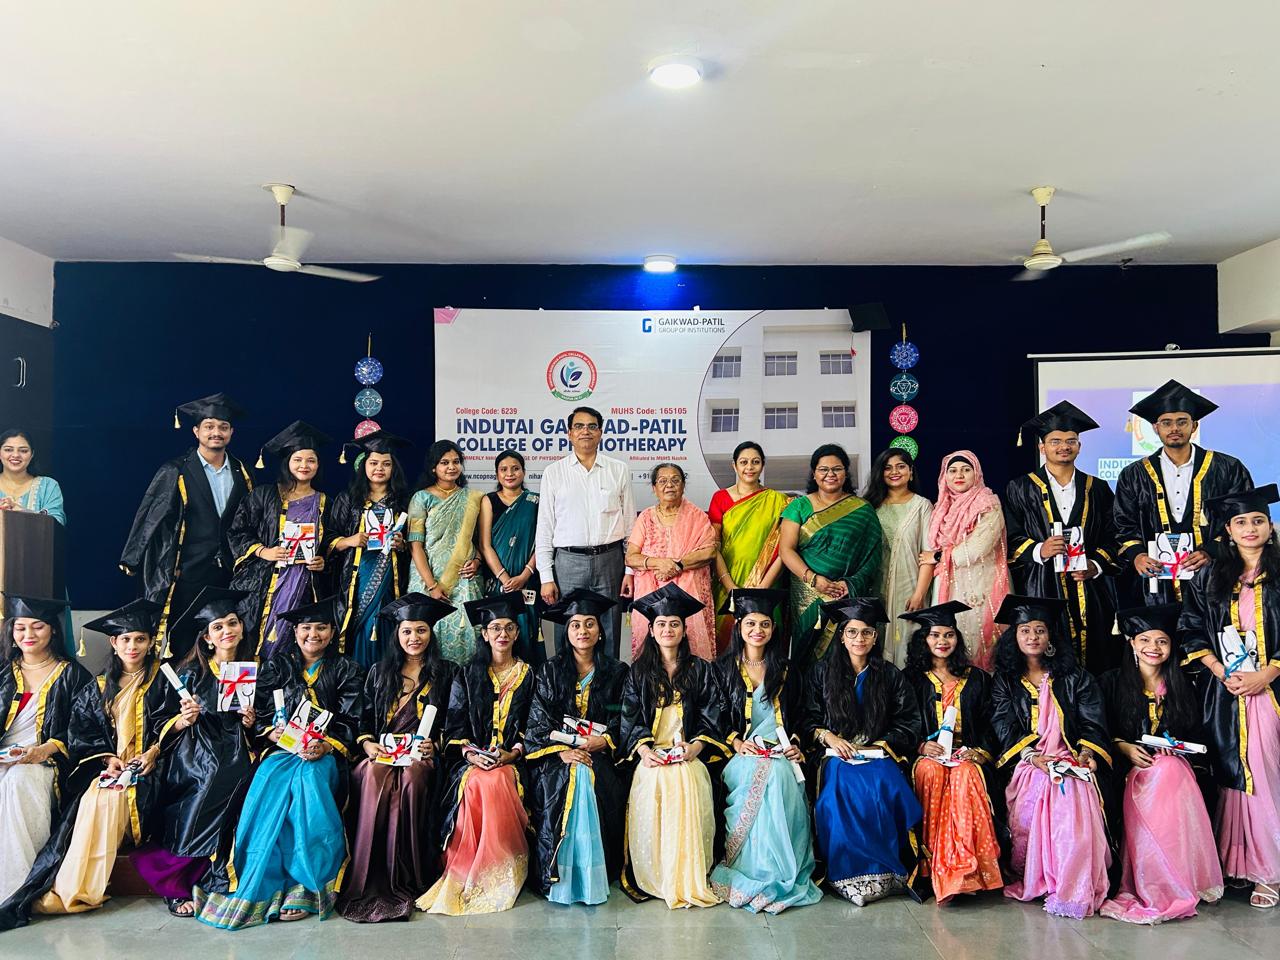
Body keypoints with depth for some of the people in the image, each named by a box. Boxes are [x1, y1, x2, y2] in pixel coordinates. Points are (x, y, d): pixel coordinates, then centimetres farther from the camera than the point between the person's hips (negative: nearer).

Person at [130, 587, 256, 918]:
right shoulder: (190, 672, 8)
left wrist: (251, 723, -1)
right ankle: (175, 887, -22)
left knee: (242, 776, -30)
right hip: (194, 757, -2)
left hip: (235, 757, 2)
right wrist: (183, 720, -13)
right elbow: (162, 724, 7)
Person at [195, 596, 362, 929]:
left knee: (308, 780, -35)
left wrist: (326, 745, -15)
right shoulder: (277, 666, 16)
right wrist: (275, 734, -13)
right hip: (282, 750, 1)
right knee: (268, 782, -33)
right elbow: (260, 714, 8)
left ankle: (307, 886, -32)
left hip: (324, 753, -1)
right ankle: (266, 885, -31)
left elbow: (350, 722, 4)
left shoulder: (347, 670, 13)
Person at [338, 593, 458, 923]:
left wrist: (435, 745, -10)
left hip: (422, 754, -1)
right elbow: (364, 717, 14)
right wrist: (367, 743, -5)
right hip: (382, 751, 1)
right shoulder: (380, 672, 18)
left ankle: (404, 879, -27)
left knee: (413, 778, -36)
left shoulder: (447, 673, 12)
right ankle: (367, 880, -30)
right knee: (374, 777, -34)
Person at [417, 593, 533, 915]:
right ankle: (472, 875, -24)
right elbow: (455, 724, 8)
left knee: (495, 782, -34)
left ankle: (496, 875, -25)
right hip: (472, 758, 1)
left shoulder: (528, 675, 14)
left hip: (512, 759, -1)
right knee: (475, 783, -33)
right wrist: (469, 752, -11)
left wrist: (513, 753, -11)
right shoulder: (467, 674, 16)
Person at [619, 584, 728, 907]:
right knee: (653, 785, -32)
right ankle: (653, 877, -23)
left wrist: (695, 747, -11)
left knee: (688, 785, -32)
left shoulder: (700, 670, 15)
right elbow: (630, 717, 7)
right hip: (650, 755, 0)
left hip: (688, 753, 0)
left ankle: (687, 878, -23)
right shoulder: (638, 671, 15)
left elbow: (713, 715, 7)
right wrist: (643, 749, -12)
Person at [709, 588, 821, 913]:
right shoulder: (723, 669, 11)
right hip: (741, 754, -1)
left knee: (778, 776, -33)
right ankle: (756, 872, -27)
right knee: (759, 774, -34)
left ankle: (780, 871, -24)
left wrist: (796, 746, -2)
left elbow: (798, 717, 17)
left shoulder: (787, 672, 17)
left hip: (780, 753, 1)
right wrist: (736, 742, -11)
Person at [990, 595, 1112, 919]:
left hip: (1069, 761, 0)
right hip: (1027, 763, 0)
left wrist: (1087, 753, -13)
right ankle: (1029, 881, -13)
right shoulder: (1005, 680, 15)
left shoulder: (1073, 678, 17)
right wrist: (1032, 756, -15)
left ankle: (1073, 891, -26)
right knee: (1028, 811, -29)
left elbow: (1092, 721, 8)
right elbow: (1004, 725, 2)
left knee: (1073, 810, -30)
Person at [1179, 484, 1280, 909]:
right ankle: (1236, 863, 10)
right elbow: (1192, 632, 8)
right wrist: (1222, 672, -4)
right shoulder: (1209, 578, 9)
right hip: (1226, 693, 2)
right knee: (1232, 777, 3)